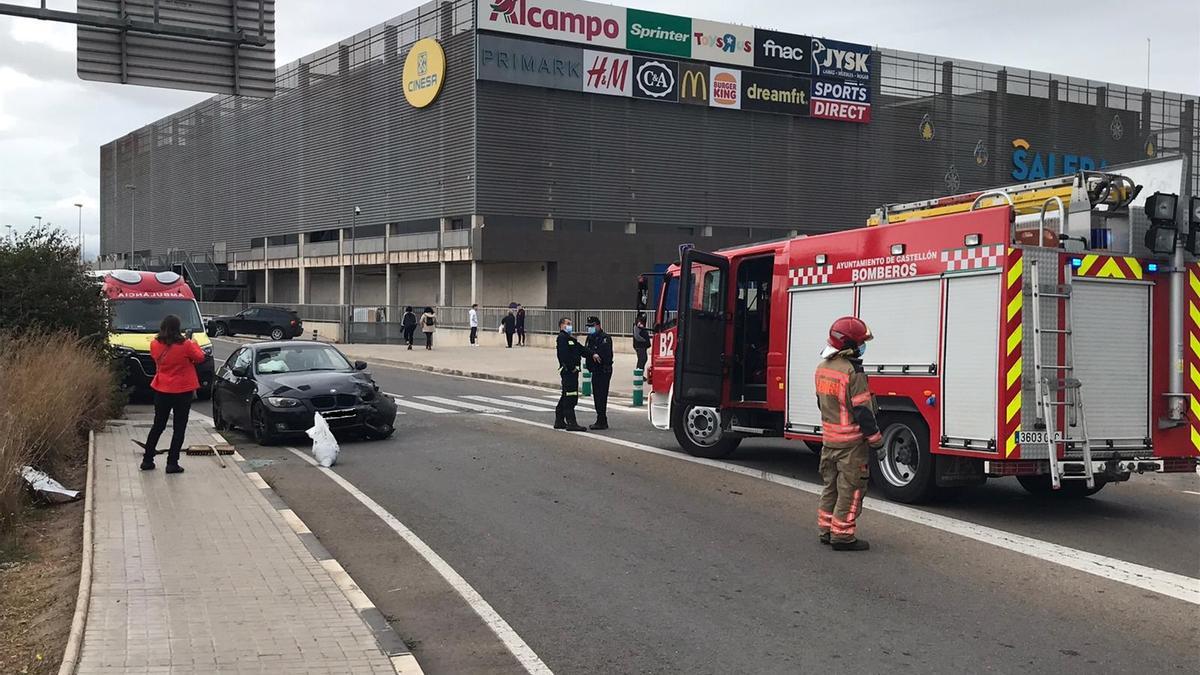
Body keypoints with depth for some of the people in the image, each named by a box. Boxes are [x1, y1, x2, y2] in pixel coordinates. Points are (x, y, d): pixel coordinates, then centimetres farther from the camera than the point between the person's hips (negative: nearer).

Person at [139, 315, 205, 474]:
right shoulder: (185, 346, -18)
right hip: (182, 391, -4)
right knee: (179, 428, 5)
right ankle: (172, 463, 3)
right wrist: (193, 343, 13)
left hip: (161, 391, 4)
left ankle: (147, 460, 21)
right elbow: (199, 358, -3)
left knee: (158, 425, 17)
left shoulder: (155, 345, -7)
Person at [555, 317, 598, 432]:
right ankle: (571, 423, -12)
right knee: (570, 397, -11)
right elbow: (564, 355, -21)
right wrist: (572, 368, -20)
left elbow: (581, 349, 16)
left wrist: (592, 354, -1)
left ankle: (559, 421, 23)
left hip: (572, 371, 11)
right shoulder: (562, 337, -10)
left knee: (566, 397, 16)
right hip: (568, 371, -11)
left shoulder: (571, 338, 22)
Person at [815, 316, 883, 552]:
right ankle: (842, 535, 2)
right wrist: (876, 439, -11)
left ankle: (826, 530, 24)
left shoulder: (822, 368, 6)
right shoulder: (852, 372, -20)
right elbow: (863, 410, -19)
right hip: (851, 441, -8)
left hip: (828, 439, 8)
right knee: (850, 489, -1)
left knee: (831, 485, 17)